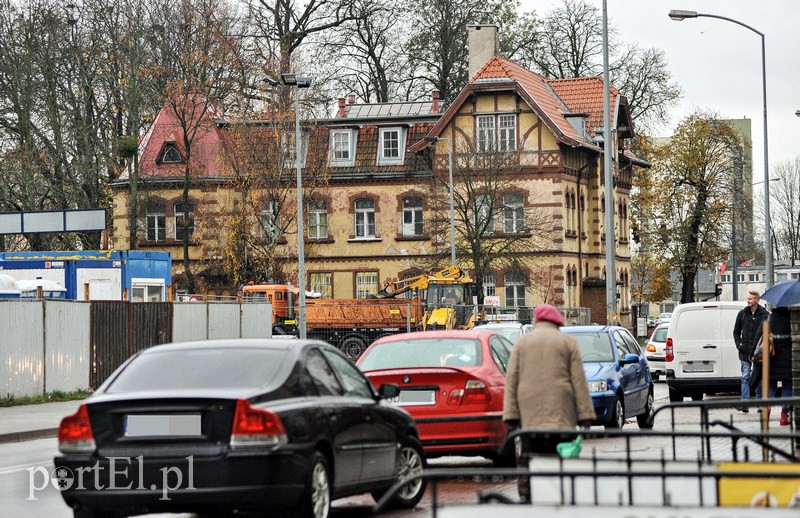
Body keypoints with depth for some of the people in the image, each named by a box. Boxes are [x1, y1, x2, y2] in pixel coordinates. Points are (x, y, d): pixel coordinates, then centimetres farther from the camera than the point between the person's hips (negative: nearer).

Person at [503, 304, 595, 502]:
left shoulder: (522, 342, 10)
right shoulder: (567, 341, 7)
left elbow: (511, 380, 4)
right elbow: (579, 381, 3)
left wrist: (511, 415, 3)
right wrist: (586, 415, 3)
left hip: (528, 415, 1)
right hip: (559, 415, -1)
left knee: (526, 463, 3)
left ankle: (526, 497, -4)